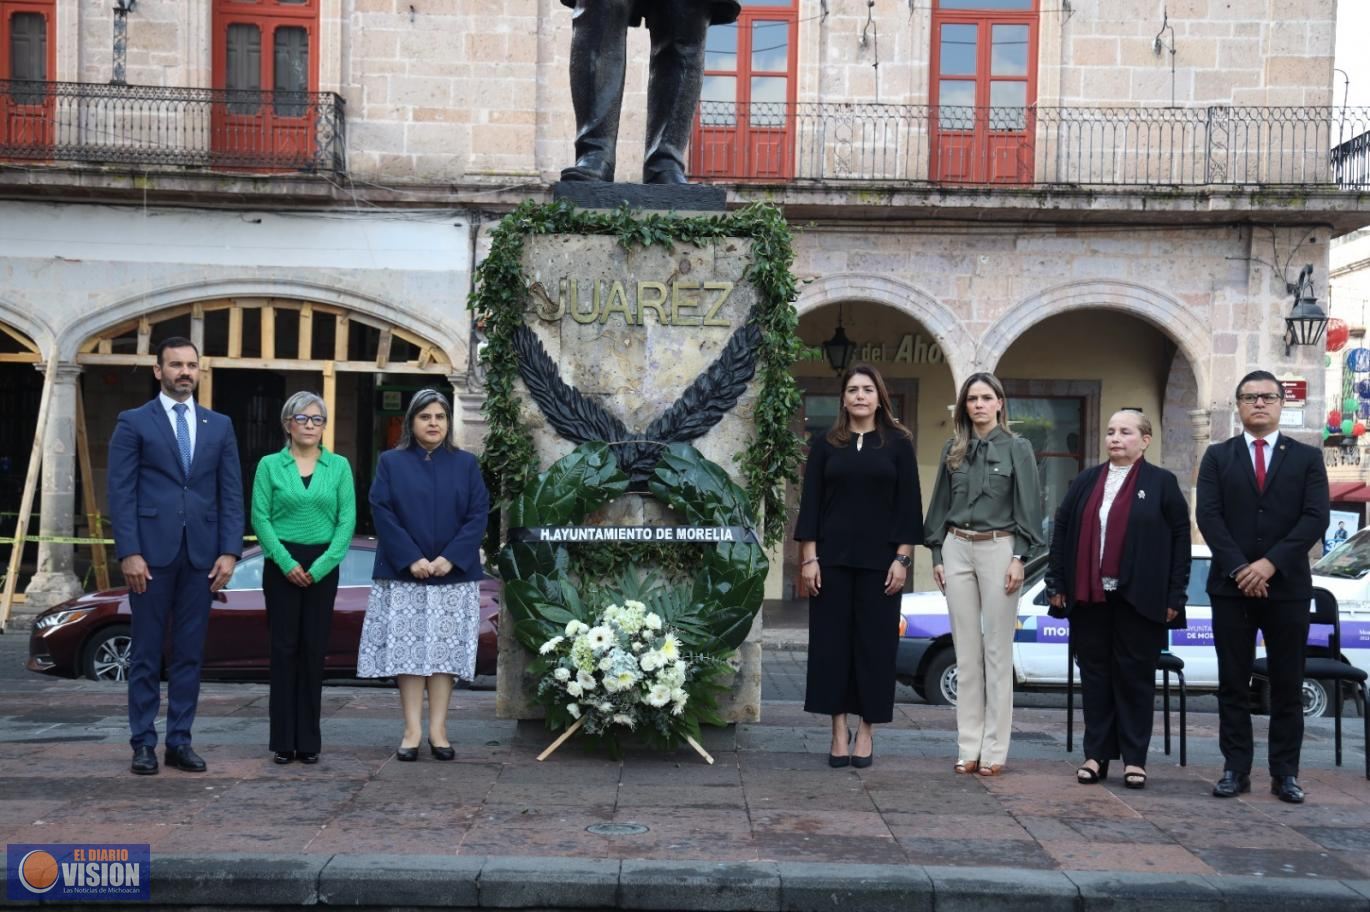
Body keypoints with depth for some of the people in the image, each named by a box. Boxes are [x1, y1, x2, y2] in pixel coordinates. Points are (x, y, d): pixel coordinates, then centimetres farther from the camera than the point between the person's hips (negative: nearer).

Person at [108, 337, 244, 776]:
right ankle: (143, 743, 11)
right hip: (152, 552, -3)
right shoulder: (133, 423, 3)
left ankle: (180, 741, 14)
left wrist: (229, 552, -2)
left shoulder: (219, 425, 12)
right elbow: (121, 493, -3)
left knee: (190, 653, 7)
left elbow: (231, 493, 8)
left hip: (202, 555, 3)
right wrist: (129, 553, -11)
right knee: (146, 653, 3)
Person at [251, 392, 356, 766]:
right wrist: (287, 563, -11)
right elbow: (260, 517, -2)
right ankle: (283, 740, 6)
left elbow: (347, 519, 0)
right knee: (284, 648, 0)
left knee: (314, 650, 2)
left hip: (323, 566, 1)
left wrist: (321, 565, -9)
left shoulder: (339, 466, 5)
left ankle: (309, 741, 10)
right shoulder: (270, 465, 3)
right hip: (281, 564, -1)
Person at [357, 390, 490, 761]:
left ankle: (438, 730, 7)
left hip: (454, 575, 1)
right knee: (408, 648, -2)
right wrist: (411, 559, -14)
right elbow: (382, 513, -3)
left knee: (446, 649, 1)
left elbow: (478, 515, 1)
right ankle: (412, 730, 4)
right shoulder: (391, 462, 5)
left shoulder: (465, 463, 8)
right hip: (404, 574, -1)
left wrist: (450, 558, -12)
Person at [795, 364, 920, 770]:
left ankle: (866, 731, 13)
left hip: (879, 560, -1)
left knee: (875, 642, 2)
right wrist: (808, 558, -4)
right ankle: (839, 731, 9)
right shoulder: (825, 444, 7)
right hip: (832, 557, 1)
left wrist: (902, 558, -5)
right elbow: (810, 502, 4)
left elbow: (908, 504, 2)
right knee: (832, 641, 1)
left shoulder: (898, 444, 4)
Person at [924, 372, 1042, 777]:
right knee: (966, 651, 5)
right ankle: (968, 747, 9)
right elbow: (941, 504, 13)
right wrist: (937, 554, 7)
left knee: (997, 651, -1)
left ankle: (994, 750, 3)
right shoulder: (952, 450, 10)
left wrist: (1018, 558, -10)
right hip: (957, 550, 3)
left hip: (997, 550, -3)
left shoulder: (1017, 448, 1)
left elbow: (1028, 506, -2)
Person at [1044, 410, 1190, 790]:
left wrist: (1175, 595, -7)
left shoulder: (1161, 483, 2)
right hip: (1089, 597, 3)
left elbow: (1181, 537, -1)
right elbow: (1061, 530, 11)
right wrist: (1058, 584, 4)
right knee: (1095, 675, 7)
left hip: (1138, 599, -3)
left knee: (1135, 676, 3)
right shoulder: (1085, 482, 13)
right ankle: (1096, 754, 14)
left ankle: (1134, 758, 11)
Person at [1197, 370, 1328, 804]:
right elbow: (1208, 515, -2)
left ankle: (1285, 773, 11)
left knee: (1287, 685, 4)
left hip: (1288, 586, 0)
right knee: (1233, 684, 3)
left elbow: (1316, 518, -4)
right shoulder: (1218, 456, 8)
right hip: (1231, 586, 0)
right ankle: (1236, 769, 9)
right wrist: (1239, 568, -12)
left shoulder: (1307, 457, 7)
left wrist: (1271, 564, -14)